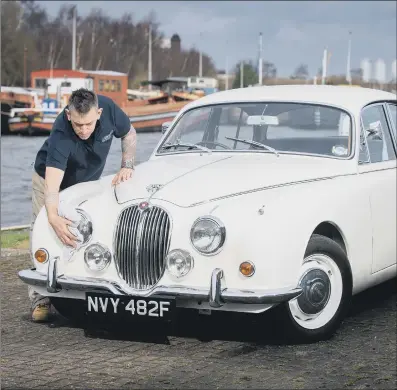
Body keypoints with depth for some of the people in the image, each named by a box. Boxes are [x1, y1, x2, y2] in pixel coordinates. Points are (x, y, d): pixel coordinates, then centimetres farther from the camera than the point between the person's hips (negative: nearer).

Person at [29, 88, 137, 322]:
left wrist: (127, 166, -21)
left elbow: (129, 134, -8)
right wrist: (53, 218, -64)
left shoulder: (109, 109, -29)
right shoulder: (61, 134, -41)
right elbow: (52, 183, -49)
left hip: (89, 181, 4)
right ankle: (40, 299, -9)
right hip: (51, 178, -4)